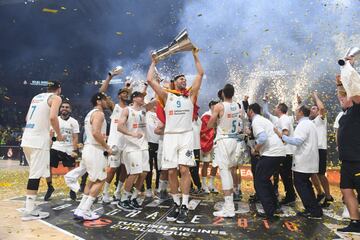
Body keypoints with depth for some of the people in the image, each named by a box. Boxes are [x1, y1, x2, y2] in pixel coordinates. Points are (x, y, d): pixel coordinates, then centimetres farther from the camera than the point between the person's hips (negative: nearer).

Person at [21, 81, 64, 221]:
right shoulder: (56, 98, -2)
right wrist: (59, 134, -5)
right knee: (36, 174, -4)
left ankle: (30, 205, 23)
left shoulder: (37, 97, 21)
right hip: (38, 140, -8)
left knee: (34, 173, 17)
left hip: (26, 138, 8)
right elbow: (52, 117, -18)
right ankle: (29, 211, -1)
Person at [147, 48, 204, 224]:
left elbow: (200, 74, 10)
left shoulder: (190, 95, 13)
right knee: (171, 172, 1)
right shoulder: (167, 96, 12)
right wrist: (154, 62, 17)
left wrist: (195, 56, 15)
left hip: (186, 135, -1)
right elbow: (150, 80, 7)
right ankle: (176, 204, 15)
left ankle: (184, 206, -3)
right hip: (170, 136, 1)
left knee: (184, 169, -10)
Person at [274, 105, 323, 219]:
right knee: (305, 184, 17)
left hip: (303, 161, -10)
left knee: (300, 184, -2)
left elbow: (297, 141, -26)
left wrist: (282, 136, -20)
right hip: (310, 161, 10)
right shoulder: (311, 124, 19)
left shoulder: (303, 124, -14)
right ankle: (314, 209, 21)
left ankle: (314, 211, 0)